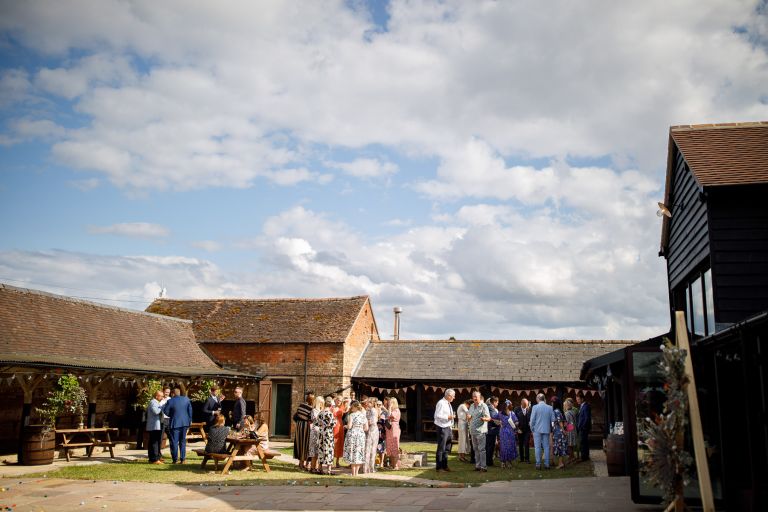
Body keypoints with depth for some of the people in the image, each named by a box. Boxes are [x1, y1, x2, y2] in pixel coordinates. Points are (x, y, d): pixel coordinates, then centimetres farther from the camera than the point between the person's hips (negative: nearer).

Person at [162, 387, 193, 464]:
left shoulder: (170, 401, -11)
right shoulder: (186, 399, 0)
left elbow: (166, 412, -5)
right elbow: (190, 410, 3)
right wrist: (190, 420, 12)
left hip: (174, 423, -4)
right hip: (185, 423, 4)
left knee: (174, 442, 5)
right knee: (183, 441, 12)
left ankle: (175, 459, 6)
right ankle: (183, 459, 10)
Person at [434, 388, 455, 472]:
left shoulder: (448, 403, 13)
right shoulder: (441, 403, -16)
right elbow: (438, 416, -23)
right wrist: (448, 417, -19)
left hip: (448, 427, 10)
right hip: (442, 428, -10)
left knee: (448, 446, 15)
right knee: (441, 447, -3)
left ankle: (444, 465, 26)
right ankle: (439, 466, 6)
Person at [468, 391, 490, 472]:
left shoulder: (483, 406, -7)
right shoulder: (472, 406, 14)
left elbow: (489, 418, -13)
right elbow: (469, 416, 26)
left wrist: (484, 418, -32)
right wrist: (469, 417, 4)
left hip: (480, 431, -7)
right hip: (473, 431, 7)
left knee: (481, 449, -8)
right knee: (475, 449, 11)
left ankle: (483, 466, -6)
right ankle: (477, 465, 17)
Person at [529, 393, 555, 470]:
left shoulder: (535, 407, -8)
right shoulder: (550, 408, -1)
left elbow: (532, 419, -7)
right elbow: (553, 420, 2)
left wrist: (532, 429, 7)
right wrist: (551, 429, 15)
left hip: (537, 430, -2)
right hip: (546, 430, 2)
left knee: (537, 447, 3)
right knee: (546, 447, 8)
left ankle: (538, 464, 2)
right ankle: (547, 464, 7)